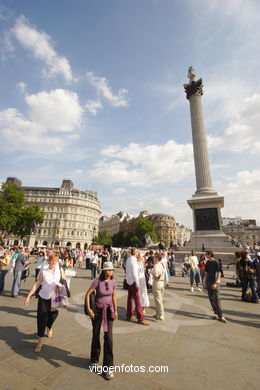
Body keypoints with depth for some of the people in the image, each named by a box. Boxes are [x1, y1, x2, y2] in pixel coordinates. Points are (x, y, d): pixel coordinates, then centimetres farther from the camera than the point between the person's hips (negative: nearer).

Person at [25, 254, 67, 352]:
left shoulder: (60, 270, -9)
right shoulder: (43, 271, -10)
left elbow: (65, 281, -2)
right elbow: (36, 284, -4)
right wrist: (28, 296, -5)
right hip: (43, 297, -1)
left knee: (52, 316, 14)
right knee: (41, 318, -3)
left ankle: (49, 328, 50)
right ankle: (40, 341, 18)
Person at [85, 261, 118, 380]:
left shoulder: (113, 282, -9)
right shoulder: (97, 281, -20)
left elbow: (114, 296, 4)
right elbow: (87, 294, -12)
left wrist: (115, 310, 8)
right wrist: (88, 309, -16)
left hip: (109, 309, 2)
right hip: (98, 309, -2)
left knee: (108, 336, 0)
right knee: (96, 334, 16)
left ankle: (108, 367, 17)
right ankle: (94, 359, 43)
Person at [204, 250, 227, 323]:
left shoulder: (216, 263, -10)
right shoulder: (207, 263, 7)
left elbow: (219, 273, -11)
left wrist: (216, 283, -17)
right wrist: (205, 283, 13)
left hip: (214, 283, -6)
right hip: (208, 283, 6)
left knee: (216, 299, -7)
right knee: (211, 299, 11)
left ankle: (220, 315, 1)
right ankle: (216, 313, 24)